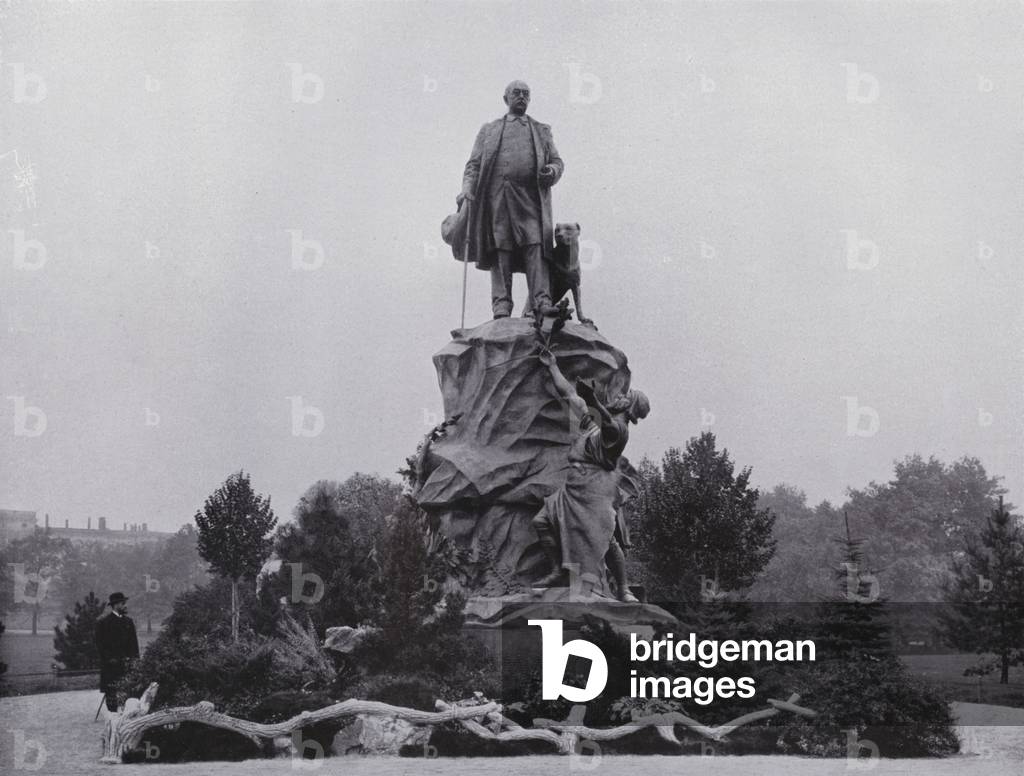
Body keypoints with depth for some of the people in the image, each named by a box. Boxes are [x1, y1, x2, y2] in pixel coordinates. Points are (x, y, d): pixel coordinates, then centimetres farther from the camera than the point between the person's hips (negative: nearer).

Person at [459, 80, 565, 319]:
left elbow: (557, 161, 20)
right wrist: (467, 190, -4)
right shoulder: (489, 130, 22)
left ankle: (542, 302, -22)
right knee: (500, 250, -8)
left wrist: (552, 170, -5)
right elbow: (474, 165, 14)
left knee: (535, 248, -13)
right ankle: (501, 304, -12)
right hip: (497, 196, 0)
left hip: (530, 197, 0)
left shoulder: (542, 131, 25)